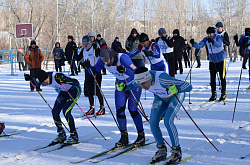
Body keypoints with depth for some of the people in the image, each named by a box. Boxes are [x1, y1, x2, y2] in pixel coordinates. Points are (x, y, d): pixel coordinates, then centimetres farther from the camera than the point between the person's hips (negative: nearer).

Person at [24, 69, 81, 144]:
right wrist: (30, 79, -10)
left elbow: (75, 82, -38)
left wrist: (65, 81, -56)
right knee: (55, 112, -4)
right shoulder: (44, 79, -15)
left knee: (66, 111, -21)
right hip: (63, 92, 8)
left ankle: (74, 136, -7)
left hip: (74, 89, -8)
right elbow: (36, 83, 10)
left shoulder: (57, 77, -36)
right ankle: (61, 135, 12)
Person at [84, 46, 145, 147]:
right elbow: (95, 70, -3)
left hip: (134, 83, -5)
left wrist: (125, 70, -57)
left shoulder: (123, 58, -36)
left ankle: (141, 136, 7)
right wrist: (89, 67, -24)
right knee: (119, 110, -5)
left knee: (132, 110, -10)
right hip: (120, 83, 5)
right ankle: (124, 137, 6)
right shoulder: (102, 60, -19)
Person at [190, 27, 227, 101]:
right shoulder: (206, 39, -4)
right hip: (212, 60, 4)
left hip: (221, 59, -4)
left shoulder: (218, 37, -16)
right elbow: (199, 45, -14)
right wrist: (194, 43, -34)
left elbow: (219, 44, -37)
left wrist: (213, 41, -55)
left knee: (222, 77, -1)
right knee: (212, 78, 3)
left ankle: (223, 93, 8)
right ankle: (214, 94, 12)